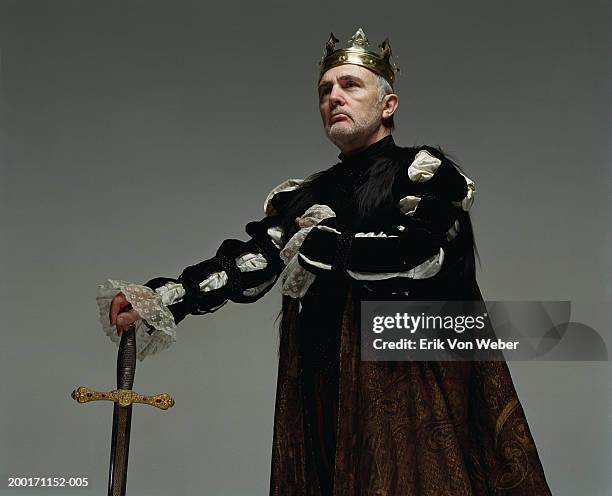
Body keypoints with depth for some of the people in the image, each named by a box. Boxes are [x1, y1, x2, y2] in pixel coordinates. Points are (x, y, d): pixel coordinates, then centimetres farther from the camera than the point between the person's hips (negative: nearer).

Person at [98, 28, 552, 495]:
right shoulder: (302, 198, 16)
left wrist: (321, 243, -5)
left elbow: (416, 254, -14)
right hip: (323, 396, 4)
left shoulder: (425, 171, 3)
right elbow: (245, 263, 5)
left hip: (409, 381, -4)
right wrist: (159, 303, -9)